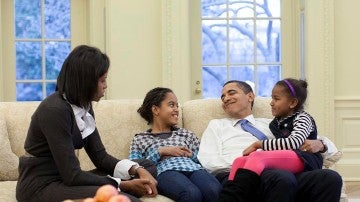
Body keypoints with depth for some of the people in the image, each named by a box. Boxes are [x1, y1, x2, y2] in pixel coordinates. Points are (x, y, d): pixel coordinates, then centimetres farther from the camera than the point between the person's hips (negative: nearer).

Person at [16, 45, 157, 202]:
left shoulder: (84, 107, 6)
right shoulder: (54, 110, -21)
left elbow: (100, 156, 6)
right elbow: (72, 176, -22)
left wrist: (137, 170, -9)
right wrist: (124, 185, -18)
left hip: (65, 178, 9)